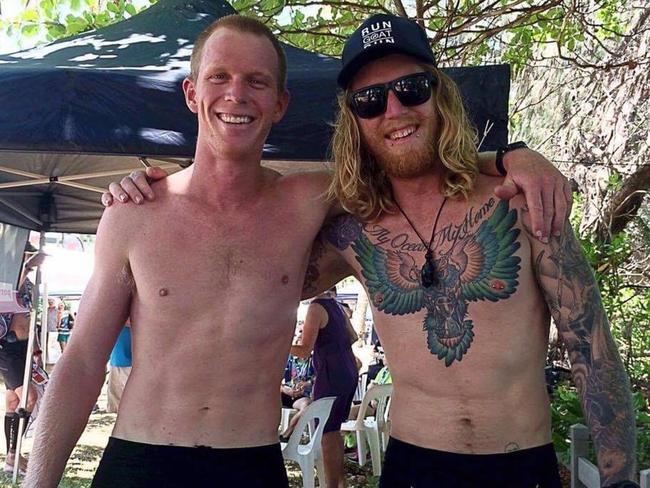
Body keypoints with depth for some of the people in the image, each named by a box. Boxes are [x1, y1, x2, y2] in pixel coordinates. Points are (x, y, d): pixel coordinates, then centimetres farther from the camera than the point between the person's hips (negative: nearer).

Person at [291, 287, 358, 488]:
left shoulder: (316, 307, -14)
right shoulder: (336, 305, 11)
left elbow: (304, 351, -18)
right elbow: (353, 337, 22)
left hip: (331, 376, -9)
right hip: (349, 372, 9)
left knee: (327, 435, -2)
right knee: (334, 431, 19)